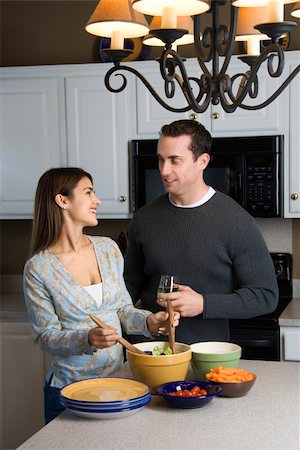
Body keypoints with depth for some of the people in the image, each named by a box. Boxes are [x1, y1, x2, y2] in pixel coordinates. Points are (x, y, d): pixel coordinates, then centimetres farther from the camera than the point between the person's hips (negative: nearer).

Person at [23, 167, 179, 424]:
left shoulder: (108, 248, 2)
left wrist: (149, 322, -11)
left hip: (116, 377, 5)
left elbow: (123, 308, 9)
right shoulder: (38, 268, -13)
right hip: (69, 387, -4)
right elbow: (46, 336, -10)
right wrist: (87, 339, -27)